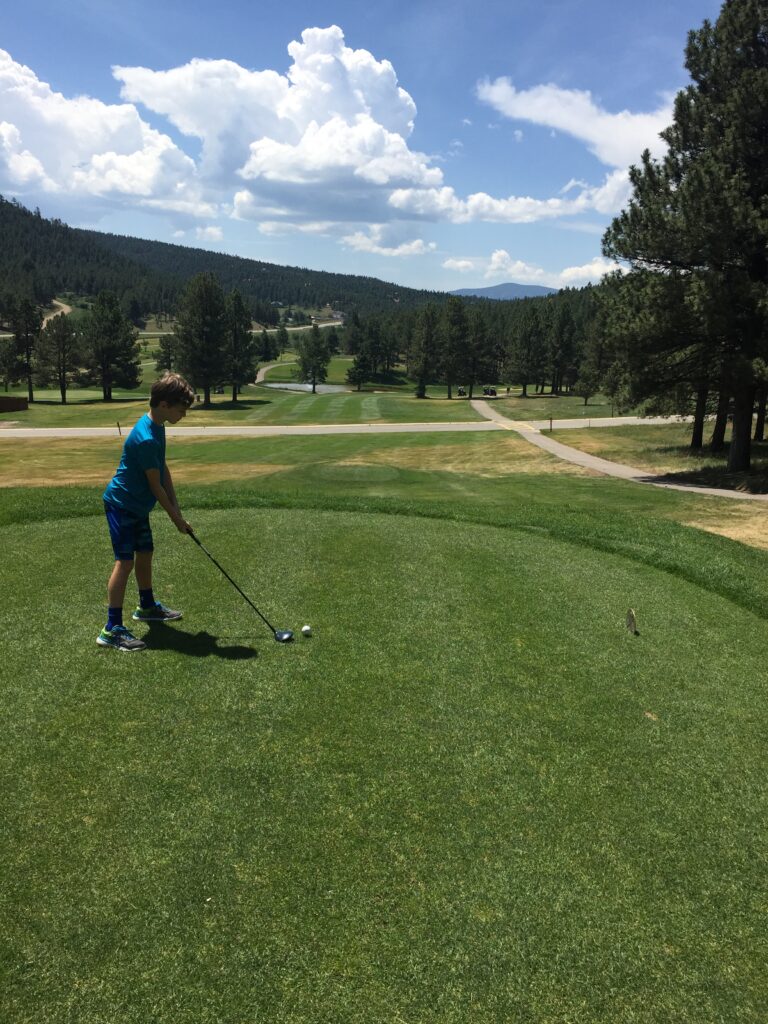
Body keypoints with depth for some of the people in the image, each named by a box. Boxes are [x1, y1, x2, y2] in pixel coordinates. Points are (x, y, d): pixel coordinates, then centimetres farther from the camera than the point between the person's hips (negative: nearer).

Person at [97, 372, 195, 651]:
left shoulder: (157, 427, 3)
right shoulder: (146, 439, -28)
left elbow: (164, 469, 7)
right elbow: (155, 486, -21)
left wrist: (176, 506, 3)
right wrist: (176, 518, -10)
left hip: (137, 505, 10)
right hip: (121, 504, -10)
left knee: (145, 553, 20)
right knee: (125, 562, -11)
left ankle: (147, 606, 39)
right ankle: (112, 629, -8)